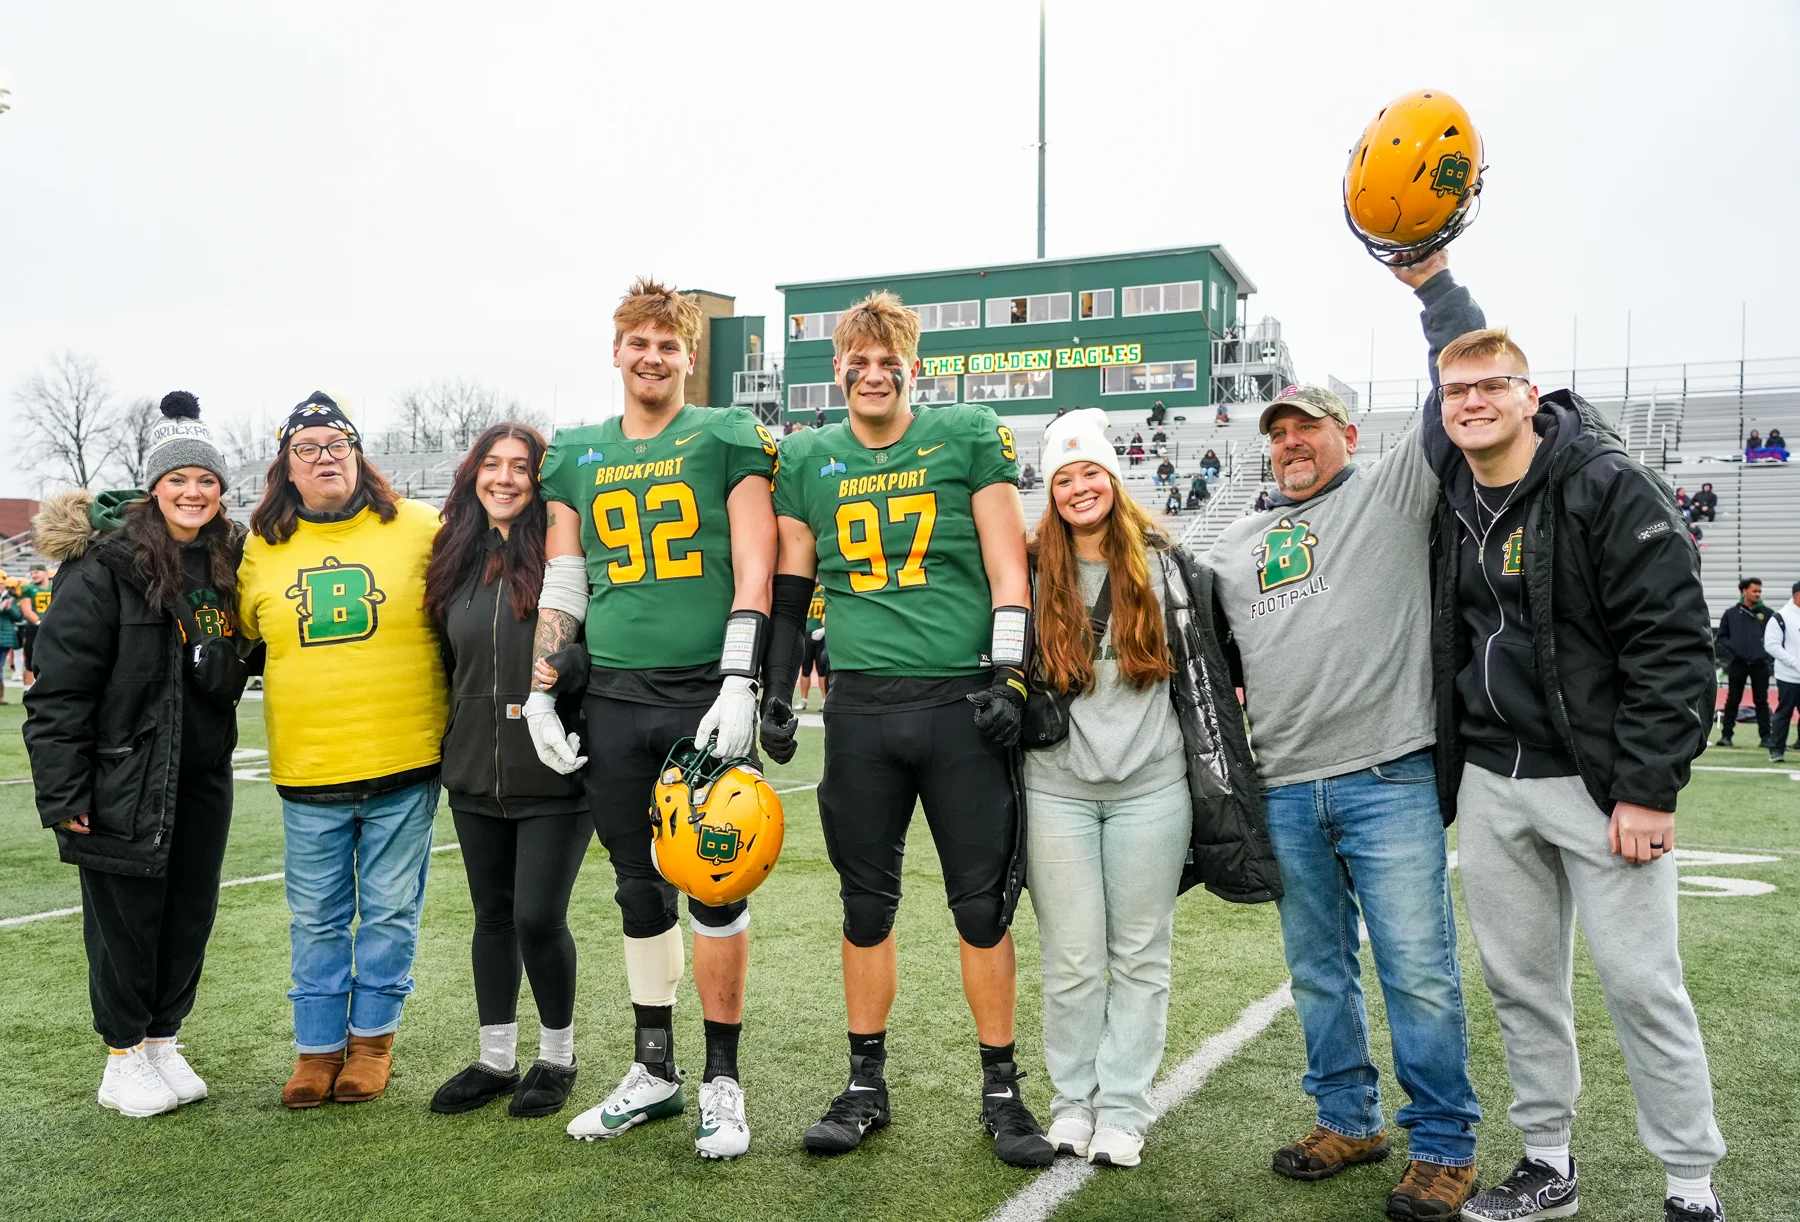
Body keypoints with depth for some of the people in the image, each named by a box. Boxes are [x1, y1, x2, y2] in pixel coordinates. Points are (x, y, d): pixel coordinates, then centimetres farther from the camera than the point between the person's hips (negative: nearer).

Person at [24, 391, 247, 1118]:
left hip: (204, 775, 6)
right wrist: (63, 791, -15)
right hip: (125, 779, -5)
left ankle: (164, 1041, 28)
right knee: (125, 916, 4)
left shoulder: (231, 564, 6)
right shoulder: (106, 568, -12)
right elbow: (61, 685, -14)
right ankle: (124, 1057, 21)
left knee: (191, 910, 11)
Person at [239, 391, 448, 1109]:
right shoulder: (261, 548, 6)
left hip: (403, 763, -2)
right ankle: (318, 1048, 24)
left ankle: (372, 1038, 24)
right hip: (307, 770, 2)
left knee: (389, 911, 8)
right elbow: (245, 633, 22)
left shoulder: (418, 530, -2)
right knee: (316, 918, 10)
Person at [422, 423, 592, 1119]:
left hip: (554, 775, -5)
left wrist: (566, 669, -23)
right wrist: (454, 740, 14)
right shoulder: (457, 558, 9)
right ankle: (495, 1059, 28)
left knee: (538, 918, -3)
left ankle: (557, 1057, 19)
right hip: (475, 774, 5)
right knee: (493, 916, 14)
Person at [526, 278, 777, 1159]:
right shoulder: (576, 457, 13)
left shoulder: (724, 439, 1)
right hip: (613, 698, 4)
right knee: (639, 889, 12)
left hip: (705, 693, -4)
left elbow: (754, 572, -5)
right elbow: (561, 589, 14)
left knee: (715, 886, 0)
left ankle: (722, 1081, 13)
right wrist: (541, 693, 7)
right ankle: (653, 1070, 25)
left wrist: (739, 686, -14)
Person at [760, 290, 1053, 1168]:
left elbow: (1008, 569, 0)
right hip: (861, 707, 2)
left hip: (961, 702, -2)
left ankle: (1001, 1090, 18)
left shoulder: (969, 436, 3)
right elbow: (791, 591, 14)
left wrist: (1006, 678, -8)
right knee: (867, 904, 10)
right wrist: (776, 697, 9)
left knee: (983, 905, 3)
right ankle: (866, 1085, 24)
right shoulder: (809, 462, 10)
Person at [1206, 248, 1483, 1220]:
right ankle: (1348, 1121, 29)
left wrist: (1431, 280, -11)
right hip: (1285, 790, 5)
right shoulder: (1238, 542, 19)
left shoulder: (1393, 491, 4)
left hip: (1389, 782, -5)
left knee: (1419, 972, 0)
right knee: (1318, 970, 14)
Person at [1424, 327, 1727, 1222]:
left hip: (1600, 780, -6)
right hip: (1488, 782, 6)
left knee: (1640, 982, 0)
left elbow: (1672, 640, -14)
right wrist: (1440, 770, 14)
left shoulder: (1609, 484, -10)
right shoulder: (1446, 501, 8)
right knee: (1518, 979, 12)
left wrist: (1648, 790, -18)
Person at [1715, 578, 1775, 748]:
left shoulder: (1768, 613, 5)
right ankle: (1726, 734, 10)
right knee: (1733, 700, 5)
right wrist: (1732, 648, -7)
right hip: (1737, 663, 0)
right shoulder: (1731, 613, 5)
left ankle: (1765, 737, 6)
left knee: (1761, 701, 3)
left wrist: (1768, 650, -8)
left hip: (1760, 664, 0)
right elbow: (1720, 637, 9)